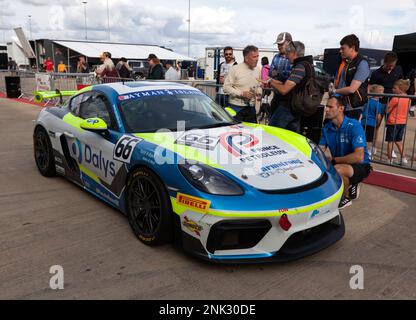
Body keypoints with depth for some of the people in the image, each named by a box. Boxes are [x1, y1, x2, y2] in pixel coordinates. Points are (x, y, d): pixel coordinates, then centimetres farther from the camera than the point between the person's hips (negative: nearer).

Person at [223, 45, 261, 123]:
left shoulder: (258, 70, 9)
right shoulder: (235, 69, -6)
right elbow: (226, 87, -10)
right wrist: (242, 93, -18)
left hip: (251, 108, 5)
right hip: (236, 107, -5)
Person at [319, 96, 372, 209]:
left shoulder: (354, 126, -21)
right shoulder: (327, 128, -2)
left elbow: (359, 157, -29)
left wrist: (333, 160, -24)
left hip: (360, 166, -7)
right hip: (340, 165, 7)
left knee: (337, 170, -36)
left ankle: (345, 198, -4)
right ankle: (348, 187, 10)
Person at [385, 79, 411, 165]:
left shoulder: (395, 99, -17)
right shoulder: (408, 99, 4)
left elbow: (387, 110, -15)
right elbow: (407, 111, 13)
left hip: (393, 122, -7)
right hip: (403, 122, 7)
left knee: (390, 141, 3)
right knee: (398, 141, 19)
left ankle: (389, 159, 7)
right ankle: (403, 158, 16)